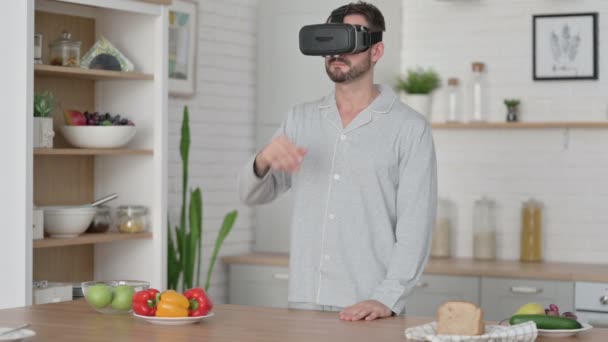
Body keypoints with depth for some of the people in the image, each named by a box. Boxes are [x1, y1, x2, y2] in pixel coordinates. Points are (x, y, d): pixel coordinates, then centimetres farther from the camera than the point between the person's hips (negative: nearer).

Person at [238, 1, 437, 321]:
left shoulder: (410, 128, -4)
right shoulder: (300, 119, 9)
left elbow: (415, 225, -10)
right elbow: (252, 194, 8)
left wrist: (387, 299, -21)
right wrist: (263, 160, -14)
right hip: (304, 304, 4)